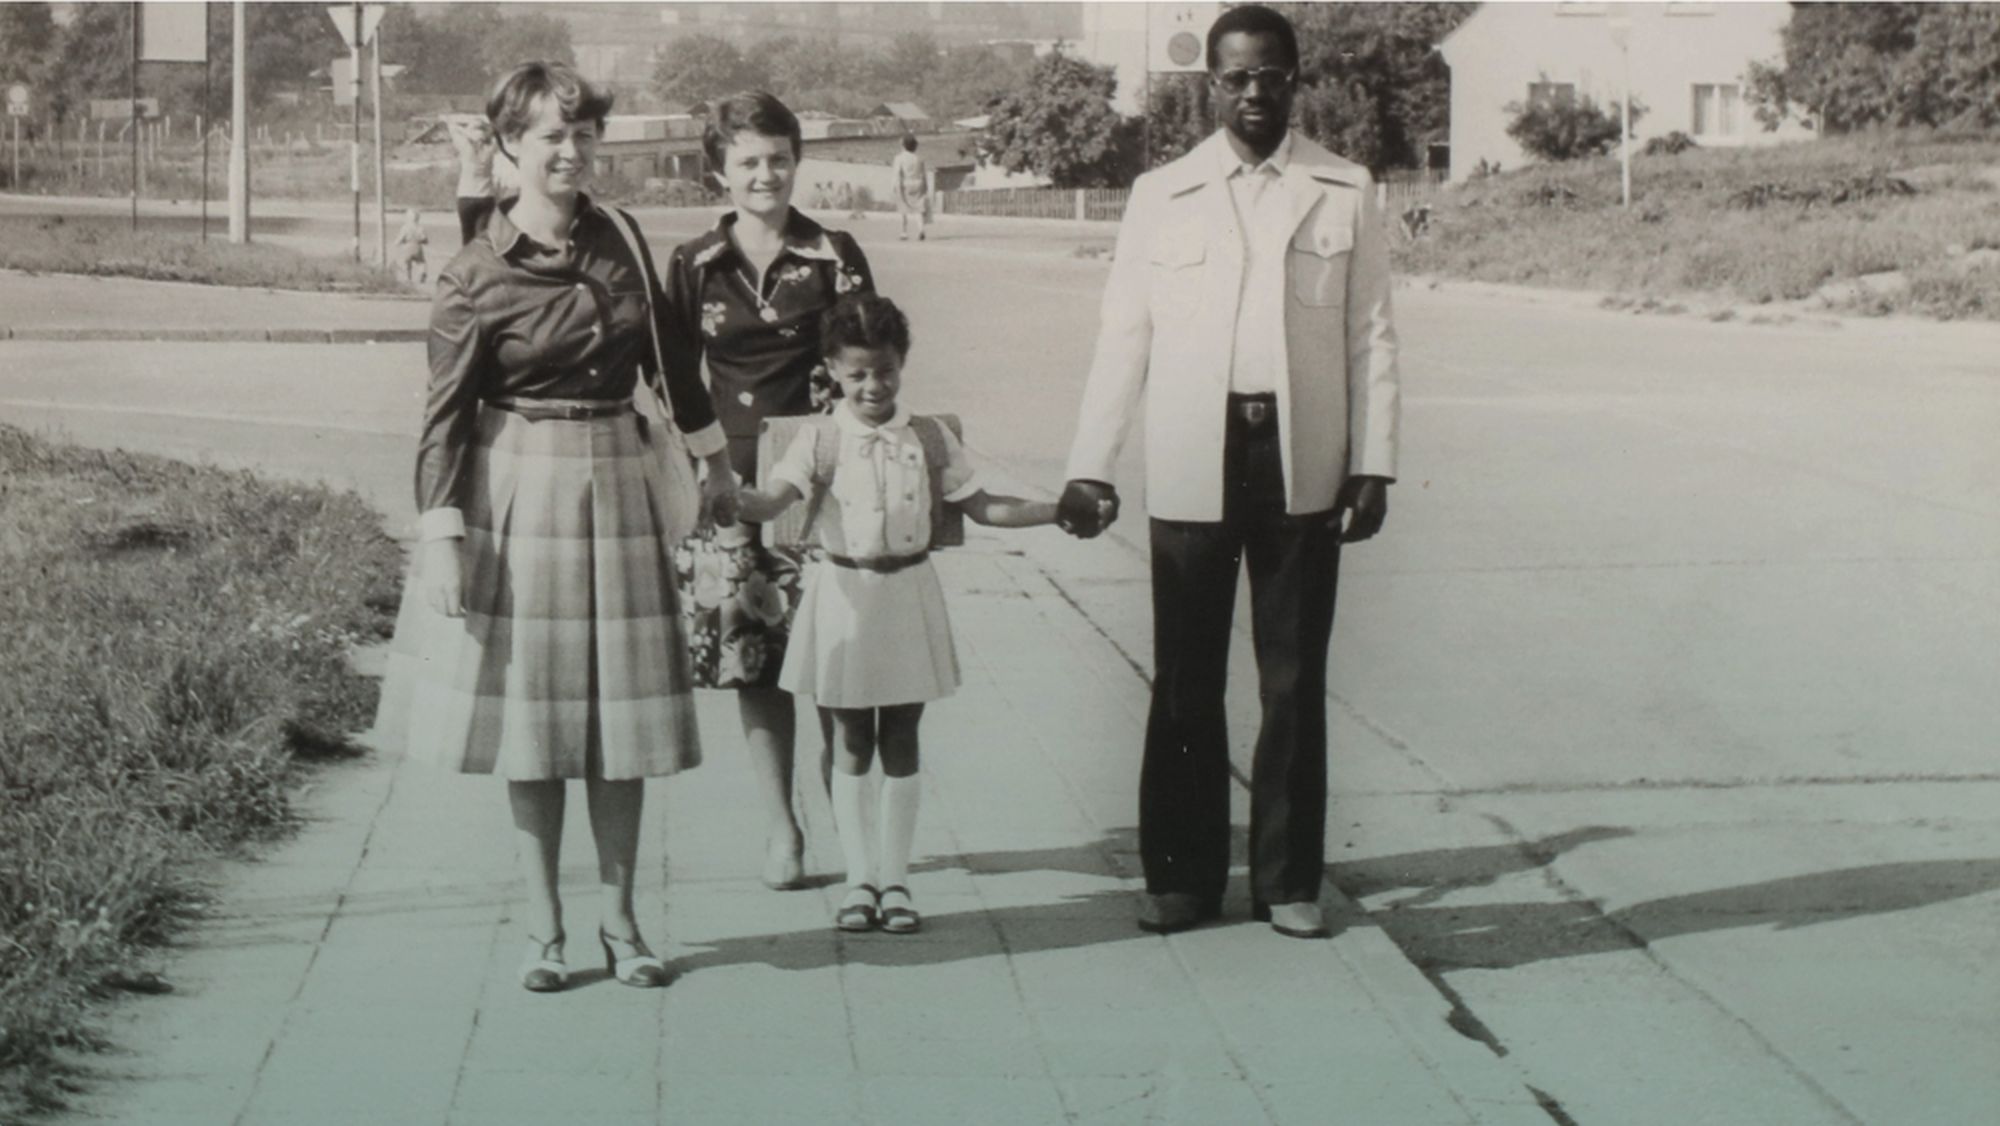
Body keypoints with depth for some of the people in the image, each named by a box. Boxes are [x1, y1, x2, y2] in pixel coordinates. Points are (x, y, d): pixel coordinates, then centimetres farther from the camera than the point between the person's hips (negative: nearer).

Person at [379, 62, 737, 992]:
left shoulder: (622, 243, 5)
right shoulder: (475, 276, -7)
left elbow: (669, 358, 18)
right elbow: (445, 415, -6)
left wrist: (716, 463, 23)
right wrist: (441, 538, -11)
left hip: (617, 486, 4)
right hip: (518, 491, -3)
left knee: (623, 704, 6)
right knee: (529, 704, 3)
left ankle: (619, 918, 17)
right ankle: (543, 929, 14)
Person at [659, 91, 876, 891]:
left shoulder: (834, 256, 2)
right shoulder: (694, 265, 6)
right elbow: (674, 379, 11)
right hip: (732, 483, 2)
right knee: (752, 663, 5)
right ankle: (779, 826, 17)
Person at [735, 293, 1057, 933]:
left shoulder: (928, 439, 2)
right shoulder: (820, 441, -5)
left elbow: (980, 507, 7)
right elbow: (774, 499, -19)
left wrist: (1057, 512, -2)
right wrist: (735, 503, -40)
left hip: (907, 596, 2)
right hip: (845, 596, -1)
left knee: (900, 743, 7)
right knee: (853, 744, 6)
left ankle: (895, 879, 16)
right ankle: (860, 880, 16)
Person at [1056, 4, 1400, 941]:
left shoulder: (1345, 194, 6)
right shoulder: (1161, 197, 6)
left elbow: (1371, 338, 5)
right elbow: (1122, 338, 5)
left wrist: (1374, 464, -2)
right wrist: (1090, 466, 0)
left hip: (1303, 463, 0)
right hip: (1190, 466, 0)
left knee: (1294, 681, 7)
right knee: (1185, 680, 5)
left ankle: (1288, 879, 17)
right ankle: (1180, 874, 16)